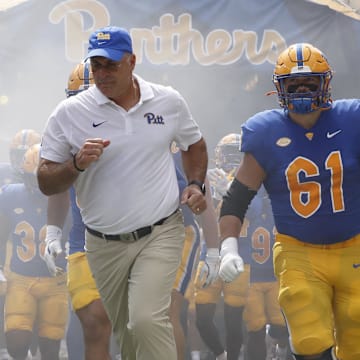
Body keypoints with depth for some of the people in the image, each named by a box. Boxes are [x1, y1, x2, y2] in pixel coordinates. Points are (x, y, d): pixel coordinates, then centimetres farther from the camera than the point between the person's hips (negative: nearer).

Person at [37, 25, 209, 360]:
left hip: (160, 234, -1)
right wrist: (76, 164, -23)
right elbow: (46, 183, -4)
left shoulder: (169, 102, -1)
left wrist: (195, 184, 2)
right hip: (105, 244, 2)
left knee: (147, 320, -21)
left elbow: (194, 145, 19)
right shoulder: (70, 113, -6)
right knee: (126, 332, 14)